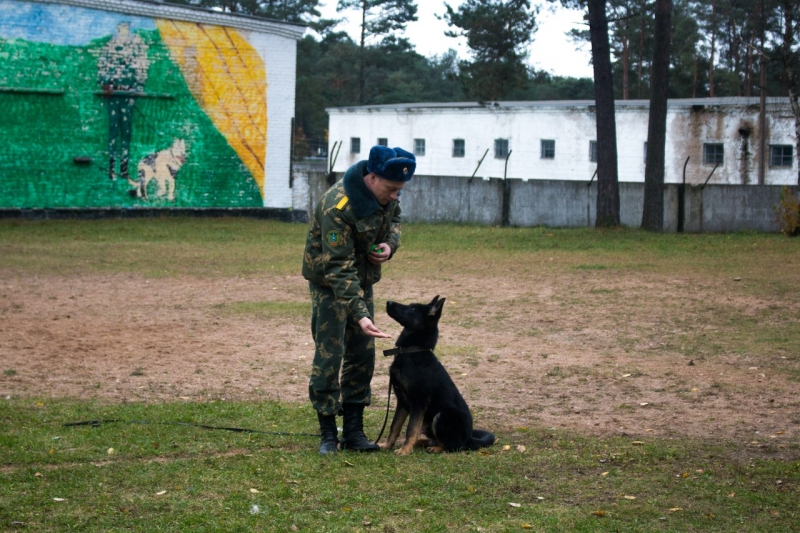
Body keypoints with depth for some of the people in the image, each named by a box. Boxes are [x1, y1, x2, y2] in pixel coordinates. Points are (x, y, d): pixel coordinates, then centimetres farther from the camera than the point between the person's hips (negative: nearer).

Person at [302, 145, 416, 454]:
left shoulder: (386, 193, -11)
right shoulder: (338, 206, -33)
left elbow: (394, 218, 12)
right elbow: (338, 268, -33)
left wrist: (390, 244, -11)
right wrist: (360, 314, -40)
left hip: (362, 278, 7)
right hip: (329, 281, -7)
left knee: (362, 354, 7)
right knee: (329, 355, -8)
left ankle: (353, 431, 14)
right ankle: (328, 434, 1)